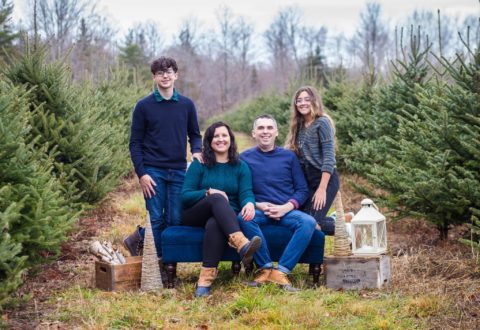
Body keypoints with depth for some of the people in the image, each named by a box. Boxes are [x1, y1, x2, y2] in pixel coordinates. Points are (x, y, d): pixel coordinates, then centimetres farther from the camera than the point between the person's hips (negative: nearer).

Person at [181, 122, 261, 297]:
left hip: (226, 217, 1)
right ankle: (241, 243, -59)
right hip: (195, 215, 0)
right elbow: (185, 196, 0)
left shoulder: (241, 167, 13)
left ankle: (206, 279, -48)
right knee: (217, 198, -34)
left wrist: (249, 204, -30)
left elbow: (246, 193, -4)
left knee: (214, 224, -38)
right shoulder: (198, 165, 9)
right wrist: (209, 192, -18)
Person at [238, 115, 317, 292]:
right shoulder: (245, 157, 10)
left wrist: (286, 207, -9)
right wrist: (259, 206, -12)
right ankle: (266, 268, -26)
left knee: (308, 222, -30)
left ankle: (280, 271, -28)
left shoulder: (289, 156, 12)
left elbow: (302, 189, 9)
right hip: (259, 210, -1)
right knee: (244, 218, -36)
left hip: (287, 211, 1)